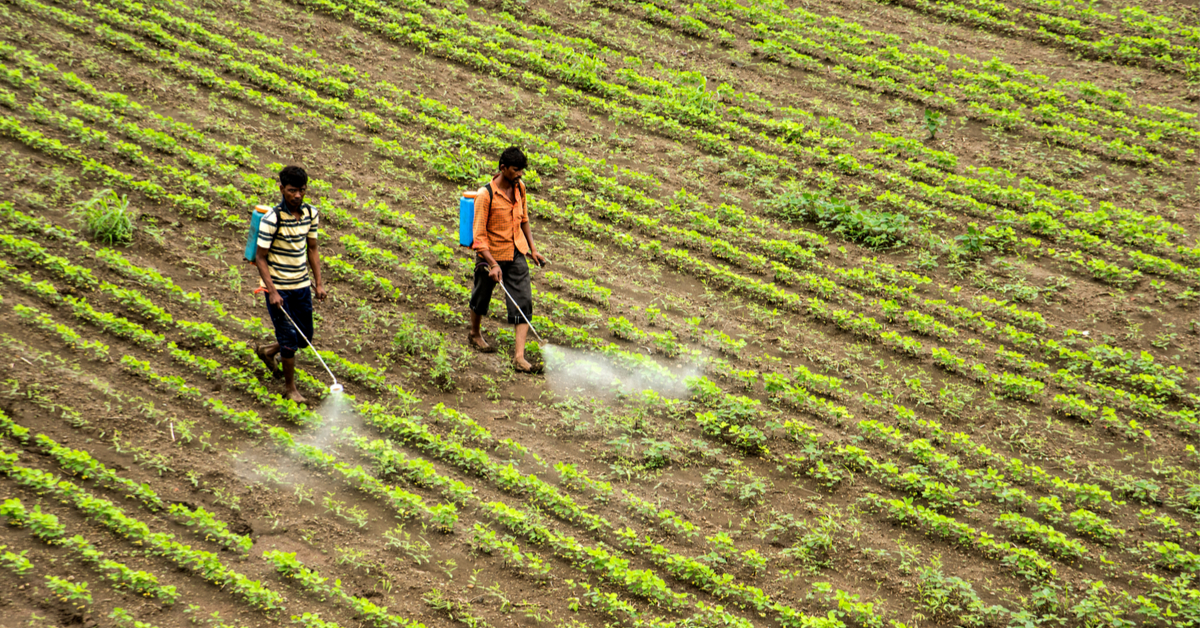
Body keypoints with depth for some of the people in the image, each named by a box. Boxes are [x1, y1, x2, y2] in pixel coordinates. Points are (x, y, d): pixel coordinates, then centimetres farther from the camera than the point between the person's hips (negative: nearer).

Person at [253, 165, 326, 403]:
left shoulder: (311, 214, 0)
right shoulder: (272, 219, -19)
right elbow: (260, 258, -15)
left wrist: (319, 283, 6)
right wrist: (272, 292, -21)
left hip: (302, 286, 6)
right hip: (279, 288, -6)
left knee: (304, 338, 15)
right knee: (289, 339, -3)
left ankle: (267, 352, 42)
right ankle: (291, 388, 16)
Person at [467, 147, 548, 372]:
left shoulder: (519, 188, -1)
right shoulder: (486, 195, -21)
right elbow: (479, 235, -19)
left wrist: (532, 248, 12)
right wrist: (492, 264, -27)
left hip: (516, 254, 4)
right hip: (490, 255, -4)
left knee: (523, 301, -8)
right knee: (481, 297, 17)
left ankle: (519, 355, -11)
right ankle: (475, 334, 46)